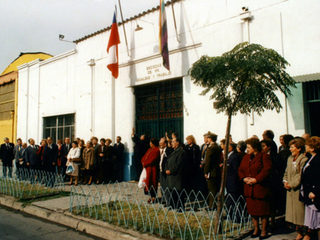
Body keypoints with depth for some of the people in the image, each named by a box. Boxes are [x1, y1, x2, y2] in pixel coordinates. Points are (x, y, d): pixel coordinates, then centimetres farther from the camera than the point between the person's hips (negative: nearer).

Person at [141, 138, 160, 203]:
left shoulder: (157, 150, -13)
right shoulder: (150, 149, 17)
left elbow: (152, 160, -20)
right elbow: (144, 157, 17)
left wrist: (145, 163, -12)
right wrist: (143, 162, -2)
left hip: (152, 169, -9)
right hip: (147, 168, 9)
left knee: (152, 182, -2)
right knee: (148, 182, 10)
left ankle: (153, 197, 6)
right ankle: (151, 196, 18)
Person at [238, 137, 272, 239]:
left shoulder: (264, 157, -8)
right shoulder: (246, 157, 13)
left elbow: (266, 171, -16)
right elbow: (240, 170, 13)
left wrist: (256, 179, -18)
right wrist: (244, 178, -5)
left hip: (260, 188, -6)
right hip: (249, 188, 6)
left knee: (262, 210, 4)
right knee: (252, 210, 14)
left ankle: (264, 231, 20)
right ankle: (256, 229, 29)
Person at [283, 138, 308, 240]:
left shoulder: (303, 160, -12)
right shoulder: (290, 158, 13)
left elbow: (301, 176, -15)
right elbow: (286, 172, 19)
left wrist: (291, 184, -14)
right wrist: (285, 181, 4)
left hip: (297, 189, -7)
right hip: (290, 189, 8)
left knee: (299, 211, 0)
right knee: (292, 211, 11)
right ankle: (298, 230, 22)